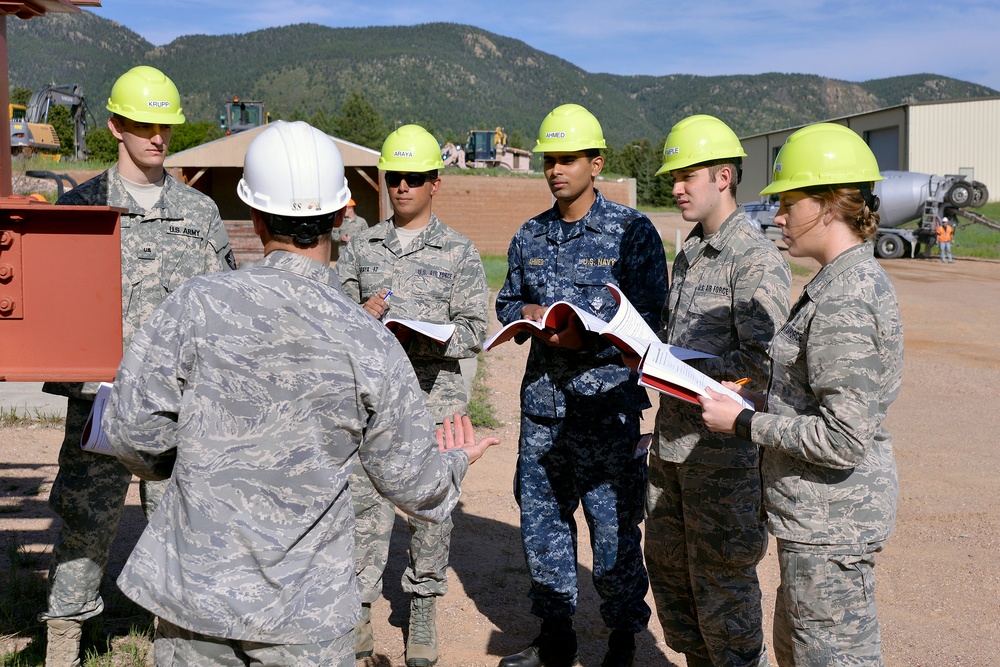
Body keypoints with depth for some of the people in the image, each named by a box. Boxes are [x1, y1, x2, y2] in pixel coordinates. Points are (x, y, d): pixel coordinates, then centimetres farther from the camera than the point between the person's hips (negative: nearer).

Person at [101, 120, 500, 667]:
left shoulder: (196, 305, -13)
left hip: (196, 587, 1)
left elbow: (133, 428, -9)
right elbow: (415, 487, -3)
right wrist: (455, 462, 20)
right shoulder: (372, 344, -11)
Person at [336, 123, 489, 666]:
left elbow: (473, 330, -1)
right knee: (364, 503, 2)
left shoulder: (459, 252, 5)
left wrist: (423, 338, -18)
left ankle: (423, 611, 22)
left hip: (433, 395, -2)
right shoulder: (362, 246, 13)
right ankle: (359, 612, 15)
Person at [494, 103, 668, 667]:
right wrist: (525, 313, -5)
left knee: (614, 528, 4)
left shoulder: (633, 231, -5)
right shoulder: (531, 235, 11)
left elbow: (650, 319, -9)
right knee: (541, 521, 13)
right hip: (542, 403, 6)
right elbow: (508, 303, 18)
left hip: (606, 405, -5)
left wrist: (587, 338, -21)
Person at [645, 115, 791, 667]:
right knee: (667, 562, 19)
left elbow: (763, 363, -21)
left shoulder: (757, 261, -14)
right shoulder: (688, 253, 14)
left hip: (723, 448, -9)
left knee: (720, 579, 3)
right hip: (673, 440, 9)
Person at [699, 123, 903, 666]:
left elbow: (844, 441, -26)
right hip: (819, 513, 11)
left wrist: (745, 423, -18)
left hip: (829, 519, -11)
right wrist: (761, 400, 10)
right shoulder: (855, 280, 9)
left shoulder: (844, 304, -24)